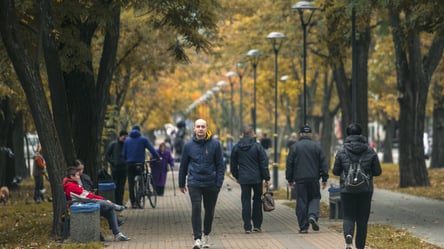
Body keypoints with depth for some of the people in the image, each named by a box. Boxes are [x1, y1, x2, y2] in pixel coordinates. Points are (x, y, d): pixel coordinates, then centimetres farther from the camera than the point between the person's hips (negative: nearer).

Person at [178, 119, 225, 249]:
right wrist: (181, 184, 13)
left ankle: (206, 235, 30)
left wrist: (219, 183, -6)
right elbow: (183, 166, 9)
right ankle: (197, 238, -12)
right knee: (196, 209, -12)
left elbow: (220, 165, 1)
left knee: (209, 210, 11)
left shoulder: (215, 144, -2)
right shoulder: (189, 145, 0)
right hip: (194, 183, -1)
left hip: (211, 184, 1)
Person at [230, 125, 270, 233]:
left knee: (246, 201, 4)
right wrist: (266, 178, 0)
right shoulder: (257, 146, -6)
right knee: (257, 200, 12)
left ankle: (247, 227, 1)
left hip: (243, 179, 1)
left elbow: (233, 165, 11)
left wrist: (237, 176, 23)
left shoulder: (236, 147, 3)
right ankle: (257, 225, 13)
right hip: (257, 178, -1)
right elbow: (264, 164, -6)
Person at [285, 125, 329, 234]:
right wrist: (324, 179, 7)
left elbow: (289, 164, 3)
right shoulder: (317, 146, 3)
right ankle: (313, 215, -13)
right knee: (314, 198, 15)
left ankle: (303, 227, 3)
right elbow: (323, 164, 3)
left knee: (301, 202, 3)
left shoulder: (294, 147, 2)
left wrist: (290, 179, 10)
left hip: (299, 179, 0)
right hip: (314, 179, 0)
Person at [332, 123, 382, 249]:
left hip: (347, 190, -1)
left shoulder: (342, 151, -5)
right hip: (366, 190, 1)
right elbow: (378, 171, 0)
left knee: (348, 217, 7)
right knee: (362, 219, 11)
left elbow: (336, 171, 0)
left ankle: (348, 235, -22)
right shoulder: (370, 151, -2)